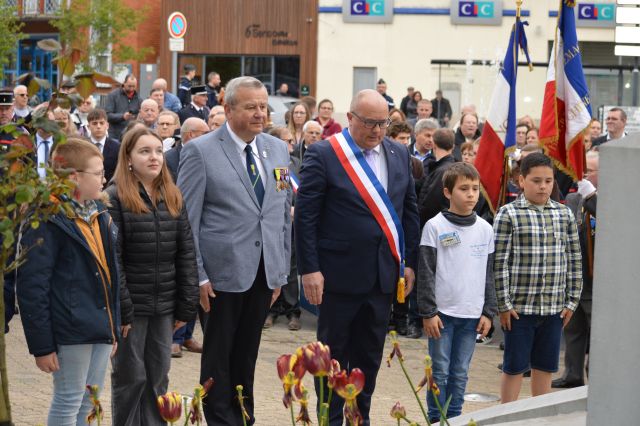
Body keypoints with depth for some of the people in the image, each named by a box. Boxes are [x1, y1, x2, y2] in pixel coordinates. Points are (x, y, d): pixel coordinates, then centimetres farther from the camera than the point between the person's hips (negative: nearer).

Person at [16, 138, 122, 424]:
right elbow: (32, 285, -16)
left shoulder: (99, 213, 11)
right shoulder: (49, 220, -15)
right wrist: (41, 344, -17)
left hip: (100, 325, 8)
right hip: (71, 329, -8)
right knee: (68, 402, 1)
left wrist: (114, 327, 17)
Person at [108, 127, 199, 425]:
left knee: (158, 378, 10)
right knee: (130, 376, 3)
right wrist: (119, 310, -16)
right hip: (131, 306, -5)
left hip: (164, 307, 5)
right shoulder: (115, 199, -8)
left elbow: (186, 255, 8)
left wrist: (187, 306, 3)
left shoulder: (174, 198, 9)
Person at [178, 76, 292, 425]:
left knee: (247, 353, 13)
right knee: (218, 354, 5)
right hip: (223, 271, -5)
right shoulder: (200, 151, -7)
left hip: (265, 273, 5)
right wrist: (197, 276, -12)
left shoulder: (278, 150, 10)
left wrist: (282, 269, 11)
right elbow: (186, 220, -8)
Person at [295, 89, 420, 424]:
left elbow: (409, 211, 12)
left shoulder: (399, 155, 7)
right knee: (334, 354, 5)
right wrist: (309, 269, -13)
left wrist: (409, 263, 8)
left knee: (369, 356, 12)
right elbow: (305, 216, -9)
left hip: (383, 274, 5)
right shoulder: (323, 155, -9)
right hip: (340, 273, -5)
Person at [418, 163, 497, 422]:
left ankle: (454, 418, 18)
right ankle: (436, 420, 12)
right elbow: (426, 273, -6)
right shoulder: (435, 227, -5)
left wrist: (489, 312, 5)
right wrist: (428, 312, -10)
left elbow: (490, 274, 10)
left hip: (472, 314, 3)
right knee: (440, 371, 3)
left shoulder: (485, 229, 6)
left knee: (460, 373, 9)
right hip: (442, 312, -3)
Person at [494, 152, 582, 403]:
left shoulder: (564, 214, 6)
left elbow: (574, 260, 9)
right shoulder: (508, 214, -7)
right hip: (519, 306, -4)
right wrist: (504, 305, -11)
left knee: (545, 368, 13)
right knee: (514, 368, 4)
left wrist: (572, 300, 5)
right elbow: (499, 263, -9)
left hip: (554, 307, 4)